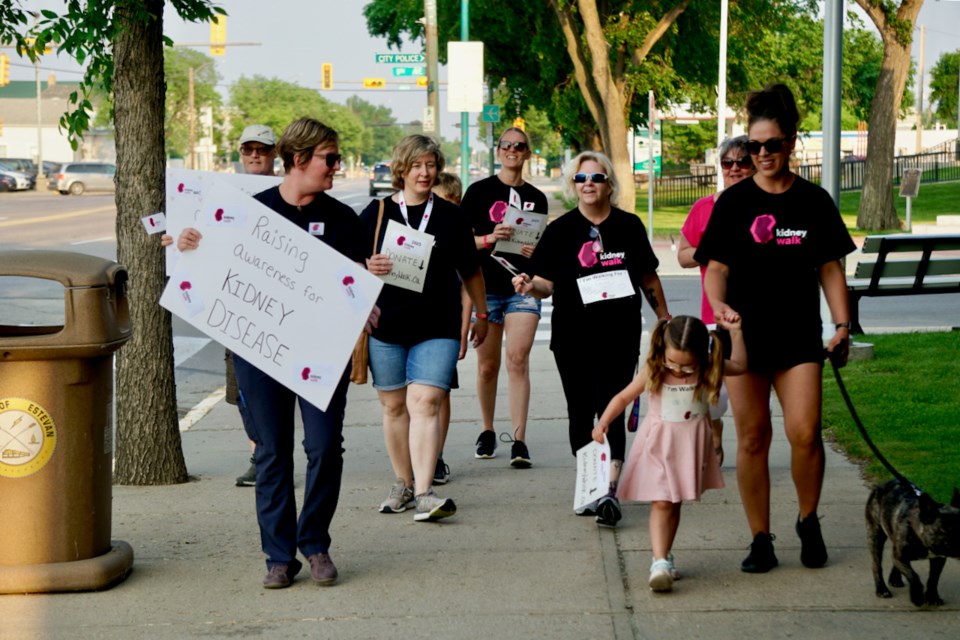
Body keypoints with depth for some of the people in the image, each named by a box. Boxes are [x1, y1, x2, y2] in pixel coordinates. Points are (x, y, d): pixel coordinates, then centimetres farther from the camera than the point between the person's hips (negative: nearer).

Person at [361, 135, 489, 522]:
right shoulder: (376, 213, 6)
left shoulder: (450, 216, 9)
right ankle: (403, 483, 22)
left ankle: (424, 492, -17)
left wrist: (482, 315, 23)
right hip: (386, 326, 1)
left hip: (438, 327, -1)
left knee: (425, 403, -12)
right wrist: (369, 268, -15)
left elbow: (471, 271, 19)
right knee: (393, 406, 7)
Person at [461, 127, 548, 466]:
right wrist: (489, 238, -19)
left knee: (518, 361, -12)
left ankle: (519, 441, -14)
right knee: (487, 366, 7)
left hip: (523, 287, 1)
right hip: (486, 286, -1)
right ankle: (487, 432, 26)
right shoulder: (479, 191, 3)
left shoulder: (536, 198, 12)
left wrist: (537, 252, -3)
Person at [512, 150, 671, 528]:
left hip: (620, 336, -1)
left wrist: (664, 319, 16)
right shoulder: (560, 230, 4)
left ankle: (610, 491, -18)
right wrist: (529, 286, -21)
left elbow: (648, 278, 15)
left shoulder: (628, 226, 5)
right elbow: (547, 283, 1)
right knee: (581, 413, 7)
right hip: (573, 337, 1)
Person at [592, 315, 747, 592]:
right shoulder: (653, 373, -11)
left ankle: (665, 556, 25)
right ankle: (659, 561, -17)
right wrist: (603, 422, -14)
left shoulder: (706, 371, -6)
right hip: (658, 445, -3)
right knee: (661, 503, -11)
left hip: (690, 445, 3)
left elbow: (739, 365, 3)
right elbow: (623, 397, -2)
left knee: (675, 503, 12)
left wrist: (735, 332, -8)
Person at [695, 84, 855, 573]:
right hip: (745, 334, 0)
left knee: (805, 433, -11)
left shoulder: (813, 201, 6)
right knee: (752, 437, 2)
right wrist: (718, 303, -18)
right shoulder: (734, 202, 2)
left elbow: (830, 267, 10)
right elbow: (717, 267, 2)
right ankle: (760, 540, 13)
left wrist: (842, 325, 2)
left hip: (799, 336, 0)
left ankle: (808, 522, 14)